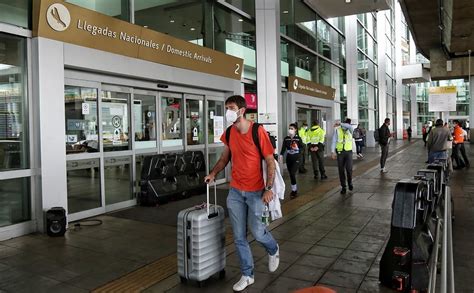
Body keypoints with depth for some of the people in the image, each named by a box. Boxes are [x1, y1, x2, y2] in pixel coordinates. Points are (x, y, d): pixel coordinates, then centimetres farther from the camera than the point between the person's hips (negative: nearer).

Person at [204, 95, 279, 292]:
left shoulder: (258, 131, -14)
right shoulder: (229, 133, 2)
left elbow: (270, 161, -10)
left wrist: (268, 188, -16)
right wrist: (213, 173, 1)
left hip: (255, 192, -4)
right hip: (235, 191, 5)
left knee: (256, 231, 1)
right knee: (239, 237, 7)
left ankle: (273, 250, 36)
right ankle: (247, 275, 23)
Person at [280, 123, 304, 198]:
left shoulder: (298, 138, -4)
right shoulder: (286, 139, 5)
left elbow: (302, 147, -1)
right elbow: (283, 147, -1)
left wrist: (298, 149, -21)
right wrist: (281, 155, -15)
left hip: (296, 158, -4)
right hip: (289, 158, 4)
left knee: (292, 173, -14)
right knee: (291, 175, 8)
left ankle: (294, 190, -1)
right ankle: (295, 189, 23)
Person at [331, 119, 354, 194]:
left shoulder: (350, 130, 0)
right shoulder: (337, 130, 0)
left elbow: (350, 127, -27)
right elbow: (334, 141, -3)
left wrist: (340, 124, -30)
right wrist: (333, 152, -12)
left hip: (348, 152, 0)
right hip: (340, 152, 0)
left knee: (349, 169, -9)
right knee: (341, 170, 2)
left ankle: (350, 182, 19)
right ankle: (343, 187, 12)